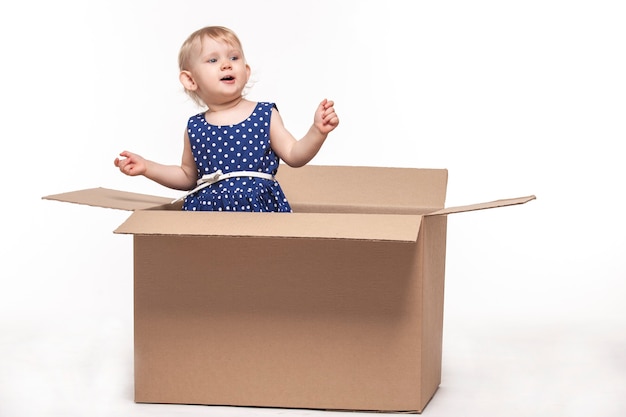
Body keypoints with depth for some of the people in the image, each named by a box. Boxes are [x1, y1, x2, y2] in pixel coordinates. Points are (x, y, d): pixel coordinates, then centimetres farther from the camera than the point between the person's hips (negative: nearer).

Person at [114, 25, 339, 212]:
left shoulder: (266, 115, 5)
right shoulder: (195, 128, 10)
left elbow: (293, 155, 6)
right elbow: (188, 176, 23)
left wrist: (317, 131, -9)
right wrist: (147, 168, 14)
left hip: (263, 210, -1)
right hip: (208, 212, 1)